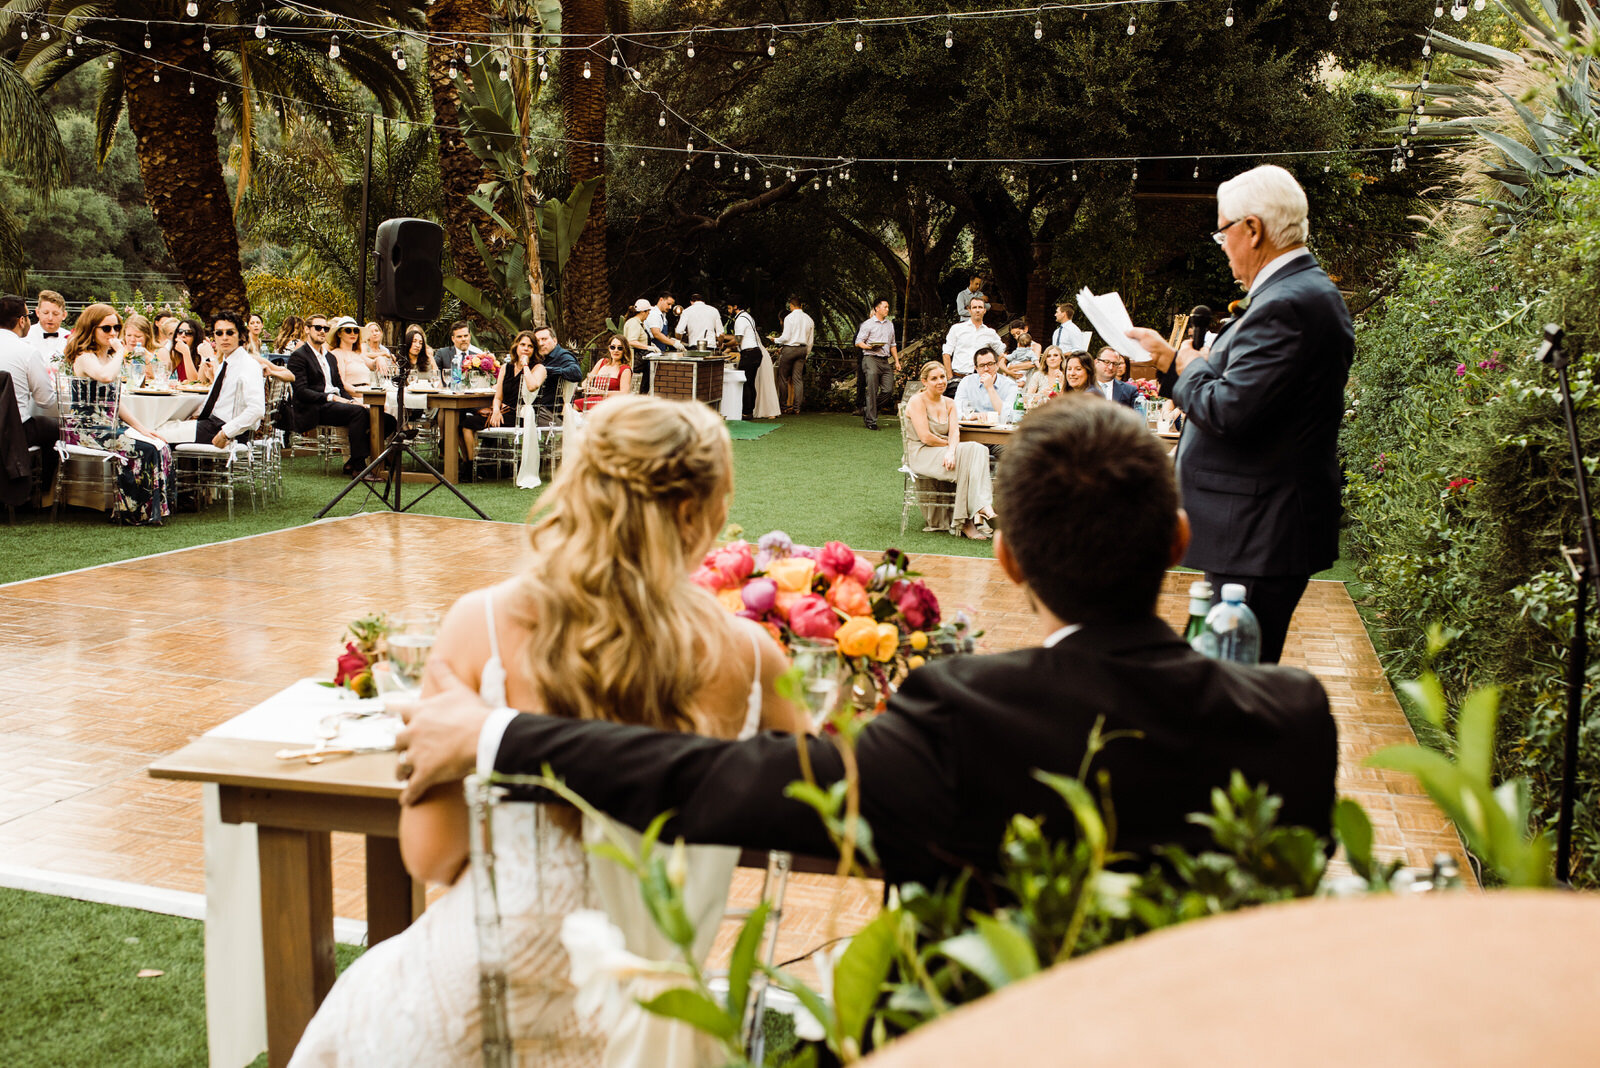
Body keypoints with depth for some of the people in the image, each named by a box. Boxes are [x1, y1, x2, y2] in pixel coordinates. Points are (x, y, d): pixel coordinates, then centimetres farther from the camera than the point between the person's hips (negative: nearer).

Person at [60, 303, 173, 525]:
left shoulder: (108, 357, 18)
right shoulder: (84, 357, -10)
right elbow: (106, 376, -35)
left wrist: (140, 426, 9)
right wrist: (120, 351, -18)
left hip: (110, 425, 8)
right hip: (88, 430, -8)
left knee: (161, 447, -12)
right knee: (145, 450, -23)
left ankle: (158, 509, -10)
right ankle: (138, 512, -11)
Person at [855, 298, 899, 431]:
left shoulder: (890, 324, 20)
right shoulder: (868, 324, 0)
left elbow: (892, 344, 26)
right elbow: (858, 342, -3)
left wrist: (897, 361, 18)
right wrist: (870, 347, -20)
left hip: (885, 361, 6)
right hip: (871, 359, -6)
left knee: (888, 390, -3)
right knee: (872, 391, -9)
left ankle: (868, 412, 14)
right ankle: (871, 421, -4)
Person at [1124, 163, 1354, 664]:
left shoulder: (1287, 305, -21)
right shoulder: (1306, 291, 14)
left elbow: (1228, 410, -25)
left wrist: (1191, 366, -5)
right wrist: (1170, 358, 18)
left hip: (1262, 533, -11)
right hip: (1263, 526, 11)